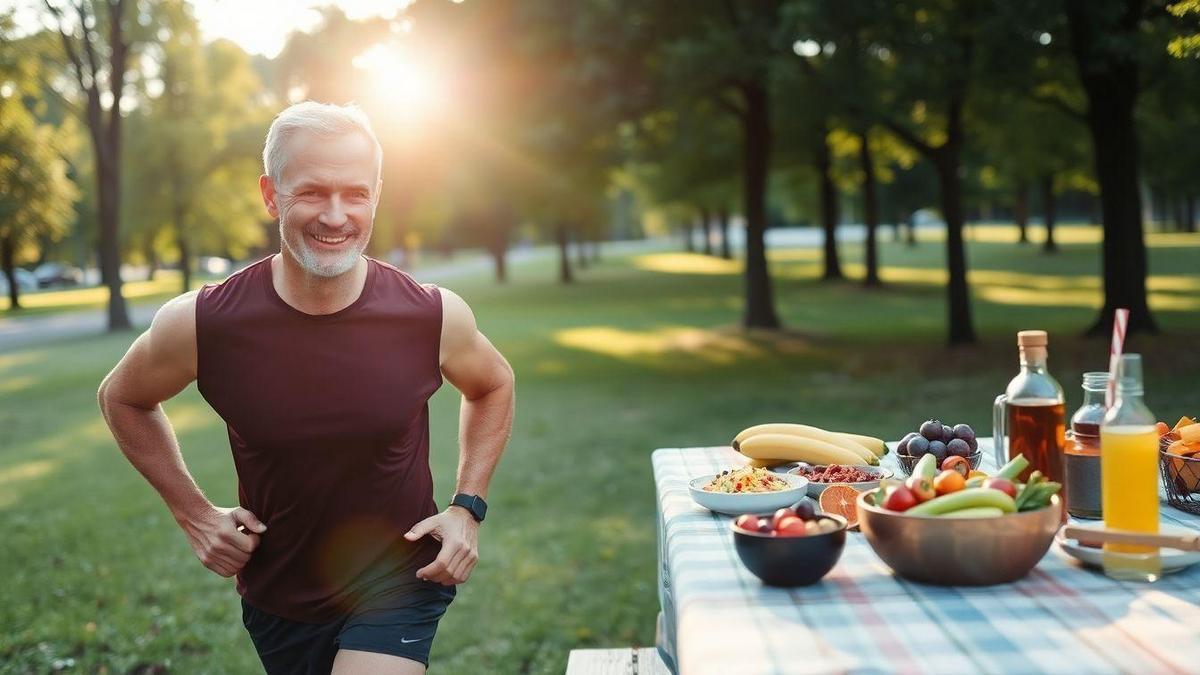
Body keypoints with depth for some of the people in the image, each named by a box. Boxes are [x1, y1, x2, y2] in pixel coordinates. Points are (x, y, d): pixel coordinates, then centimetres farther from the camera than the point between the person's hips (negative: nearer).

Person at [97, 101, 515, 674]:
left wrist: (467, 507, -3)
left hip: (398, 584, -2)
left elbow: (492, 386, 6)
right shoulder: (199, 324, -17)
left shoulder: (433, 317, -17)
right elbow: (123, 397, 5)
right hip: (276, 599, 2)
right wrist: (193, 512, -2)